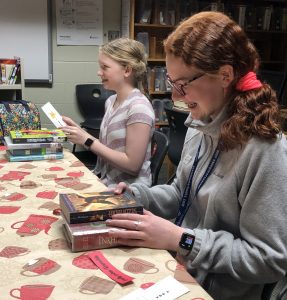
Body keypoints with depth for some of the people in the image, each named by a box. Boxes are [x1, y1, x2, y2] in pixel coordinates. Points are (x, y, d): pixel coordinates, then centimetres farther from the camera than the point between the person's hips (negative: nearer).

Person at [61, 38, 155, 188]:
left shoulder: (138, 107, -18)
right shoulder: (111, 101, 6)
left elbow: (132, 164, -20)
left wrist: (88, 141, -17)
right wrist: (80, 132, -1)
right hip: (106, 184, 7)